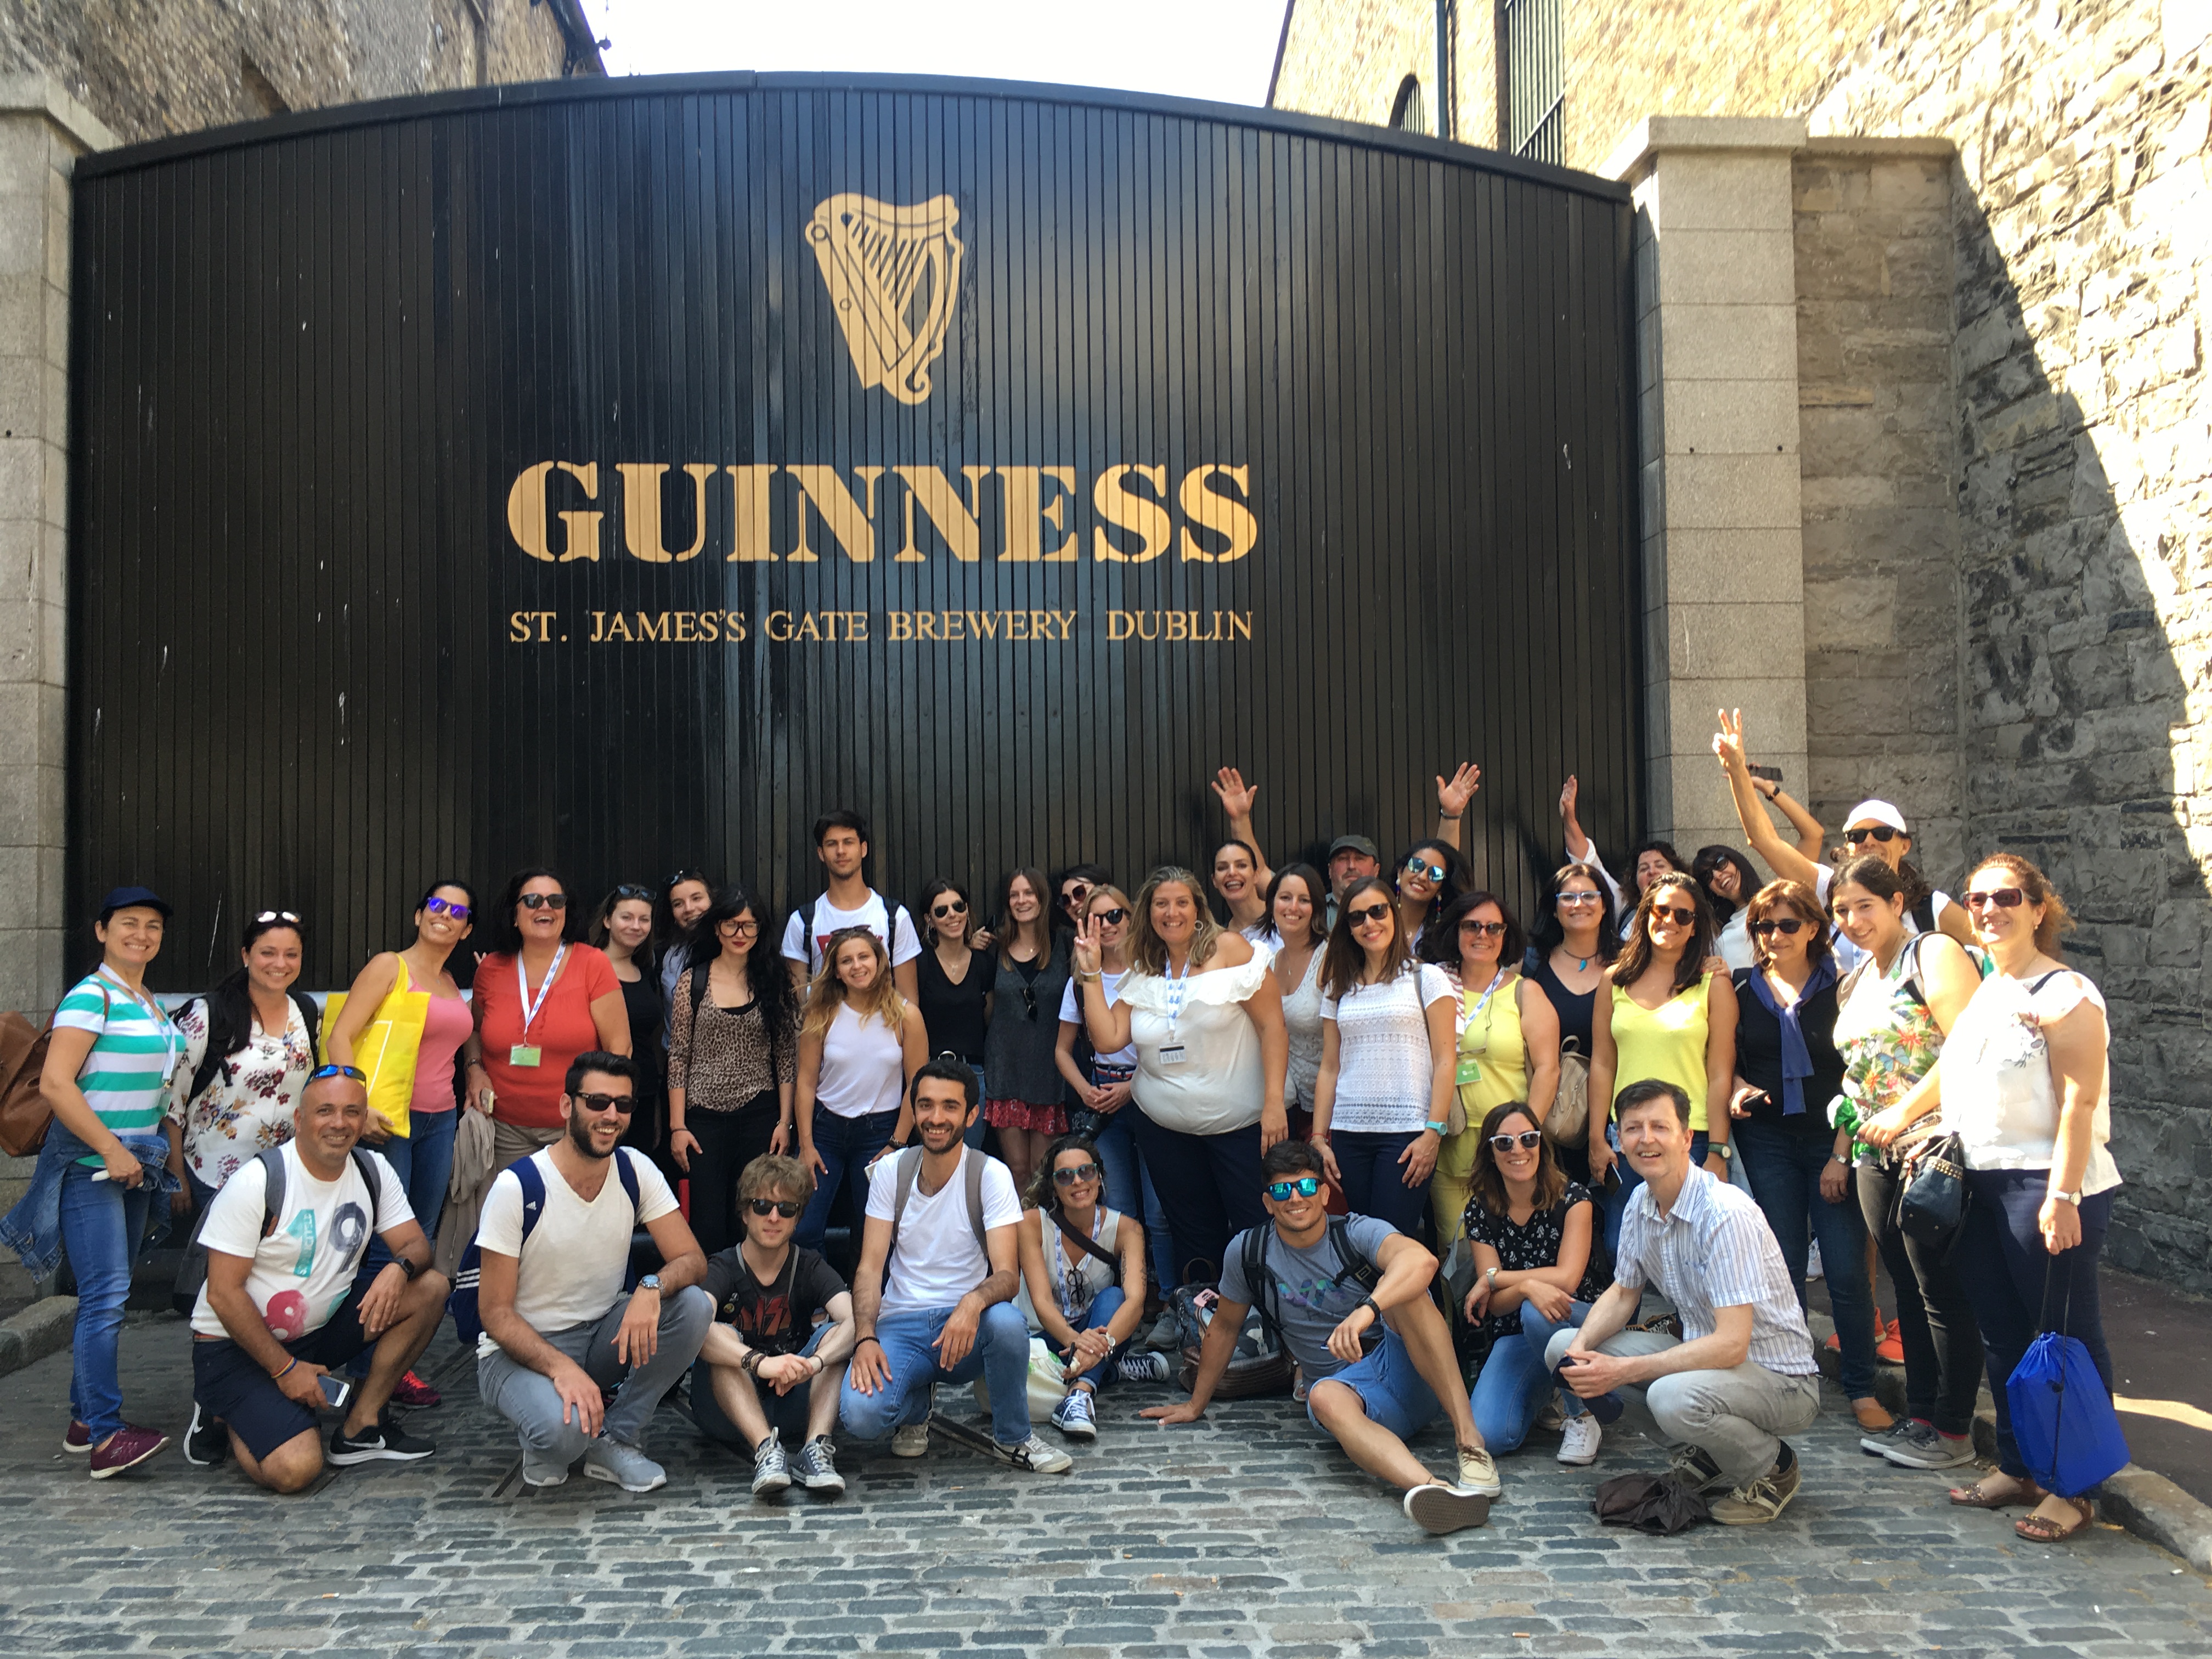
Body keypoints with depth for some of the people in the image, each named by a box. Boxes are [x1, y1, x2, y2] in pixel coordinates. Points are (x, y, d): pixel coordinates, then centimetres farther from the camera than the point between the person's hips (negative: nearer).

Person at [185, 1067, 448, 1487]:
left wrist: (400, 1267, -27)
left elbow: (415, 1244, -1)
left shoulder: (373, 1171, -1)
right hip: (238, 1345, -6)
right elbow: (223, 1294, -17)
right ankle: (223, 1418, 8)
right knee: (295, 1468, -25)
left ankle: (361, 1426, -5)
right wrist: (286, 1369, -18)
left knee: (429, 1287, -14)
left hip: (320, 1328, 6)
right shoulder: (256, 1181, -18)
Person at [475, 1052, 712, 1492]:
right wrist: (560, 1367, -32)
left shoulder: (636, 1171, -6)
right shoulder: (517, 1187, -18)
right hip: (522, 1348, -5)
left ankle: (616, 1440, -6)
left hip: (602, 1333, 5)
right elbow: (496, 1313, -16)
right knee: (563, 1428, -36)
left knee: (694, 1306, -22)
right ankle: (545, 1441, 3)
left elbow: (692, 1260, -10)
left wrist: (652, 1288, -33)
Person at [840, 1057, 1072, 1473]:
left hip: (968, 1324, -1)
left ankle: (1013, 1439, -8)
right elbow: (870, 1267, -1)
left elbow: (1008, 1274, -15)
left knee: (1007, 1322, -37)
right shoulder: (891, 1170, 1)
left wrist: (973, 1303, -38)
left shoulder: (991, 1175, -7)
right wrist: (865, 1339, -18)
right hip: (902, 1326, 1)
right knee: (860, 1414, -28)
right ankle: (915, 1405, 10)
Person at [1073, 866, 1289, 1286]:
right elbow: (1107, 1040, -2)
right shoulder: (1141, 973, 6)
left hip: (1241, 1124, -4)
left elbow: (1272, 1026, -10)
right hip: (1166, 1129, 4)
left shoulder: (1230, 950, -7)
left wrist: (1274, 1103, -16)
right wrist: (1091, 973, -4)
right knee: (1194, 1239, 13)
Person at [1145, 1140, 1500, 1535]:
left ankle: (1469, 1439, -37)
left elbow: (1422, 1261, -31)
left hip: (1411, 1372, -1)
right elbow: (1224, 1327, 18)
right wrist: (1196, 1405, 25)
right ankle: (1438, 1490, -60)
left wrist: (1367, 1309, -48)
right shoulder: (1247, 1252, 2)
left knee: (1404, 1291, -31)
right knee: (1325, 1398, -36)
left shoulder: (1358, 1233, -9)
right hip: (1349, 1385, 1)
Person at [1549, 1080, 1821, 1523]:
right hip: (1703, 1351, 8)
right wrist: (1581, 1348, -9)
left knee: (1673, 1396, -38)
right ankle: (1702, 1455, 8)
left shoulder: (1726, 1213, -26)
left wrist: (1623, 1371, -30)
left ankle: (1772, 1468, -3)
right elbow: (1623, 1294, 12)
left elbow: (1732, 1345, -30)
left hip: (1779, 1378, -8)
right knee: (1562, 1349, -5)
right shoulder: (1641, 1202, -1)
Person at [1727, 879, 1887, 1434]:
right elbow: (1727, 1064, 15)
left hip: (1832, 1138, -2)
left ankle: (1862, 1388, 10)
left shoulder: (1839, 987, -2)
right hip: (1768, 1142, 2)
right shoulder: (1743, 990, 7)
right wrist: (1740, 1089, -8)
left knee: (1847, 1268, -4)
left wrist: (1842, 1153, -9)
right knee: (1784, 1265, 4)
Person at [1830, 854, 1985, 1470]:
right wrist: (1844, 1146, 14)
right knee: (1907, 1287, 13)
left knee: (1940, 1290, -3)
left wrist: (1904, 1113, -18)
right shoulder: (1854, 983, 17)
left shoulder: (1933, 956, -8)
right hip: (1876, 1155, 8)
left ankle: (1954, 1431, 7)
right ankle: (1919, 1416, 21)